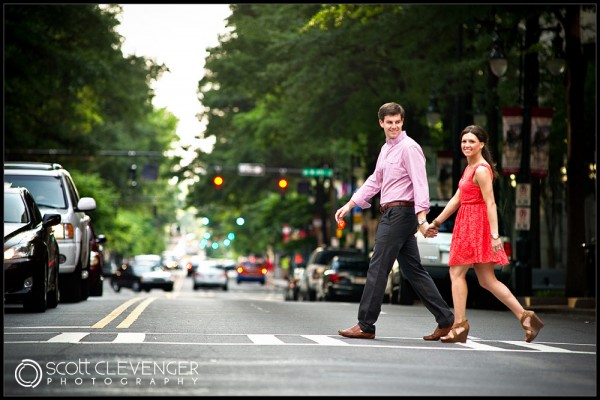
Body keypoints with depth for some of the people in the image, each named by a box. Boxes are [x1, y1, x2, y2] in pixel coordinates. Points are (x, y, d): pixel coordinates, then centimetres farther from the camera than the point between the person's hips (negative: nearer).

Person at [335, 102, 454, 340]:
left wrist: (421, 218, -29)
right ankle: (445, 321, 11)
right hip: (390, 214, 10)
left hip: (400, 213, -10)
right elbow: (375, 181, 25)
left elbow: (420, 184, -19)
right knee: (413, 270, 9)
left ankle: (365, 326, -1)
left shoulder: (409, 148, -11)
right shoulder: (386, 149, 18)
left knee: (377, 269, -6)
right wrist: (349, 206, 22)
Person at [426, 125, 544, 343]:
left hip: (476, 225, -10)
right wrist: (436, 222, 22)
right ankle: (525, 317, 5)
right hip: (467, 225, 10)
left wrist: (495, 235, -24)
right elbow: (456, 199, 21)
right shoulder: (469, 168, 17)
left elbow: (490, 204, -19)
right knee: (487, 280, 7)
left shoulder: (481, 170, -13)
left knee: (457, 273, -6)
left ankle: (460, 325, -3)